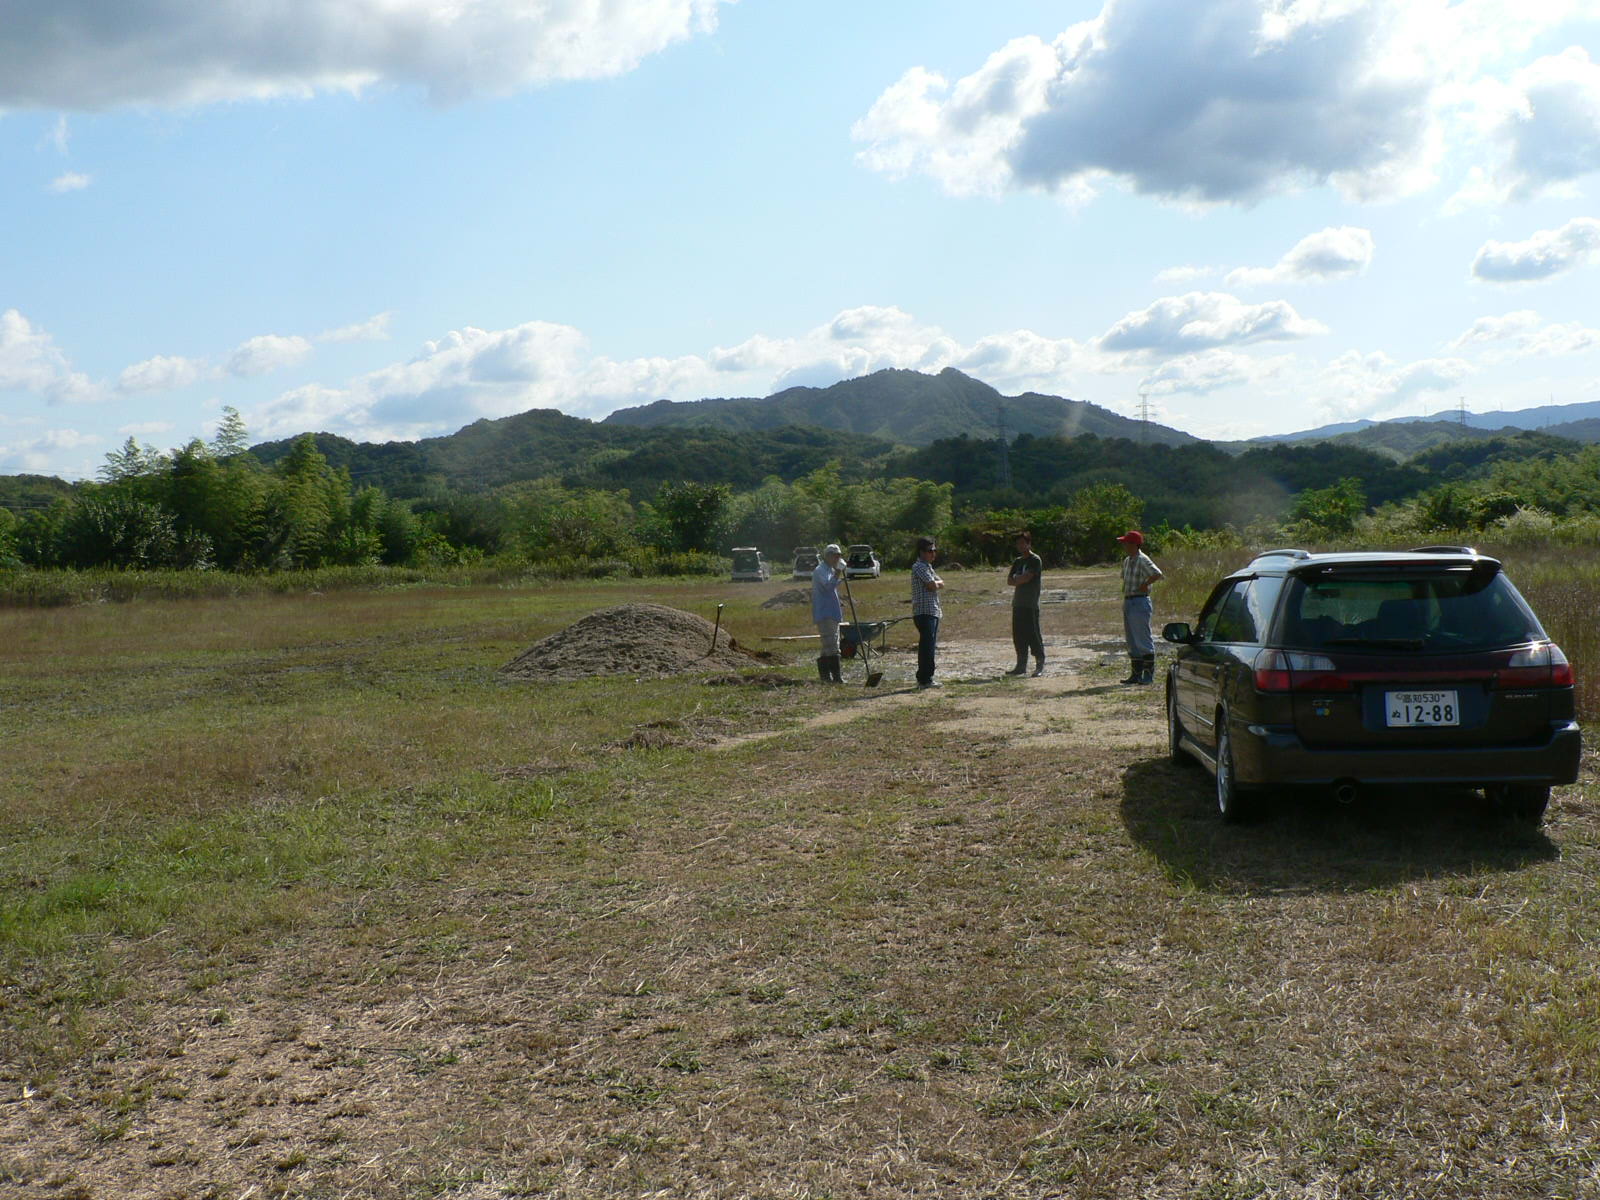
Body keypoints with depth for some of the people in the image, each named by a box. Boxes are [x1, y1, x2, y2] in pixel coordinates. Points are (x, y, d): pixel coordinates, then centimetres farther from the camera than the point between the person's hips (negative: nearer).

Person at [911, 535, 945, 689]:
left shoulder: (928, 567, 22)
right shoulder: (919, 567, -10)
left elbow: (941, 584, 17)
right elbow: (932, 586, -17)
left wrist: (936, 583, -3)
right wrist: (938, 583, 3)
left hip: (933, 611, 10)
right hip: (924, 611, -10)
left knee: (930, 646, 12)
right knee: (927, 645, -11)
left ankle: (924, 678, 17)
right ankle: (925, 679, -10)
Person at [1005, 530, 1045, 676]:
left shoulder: (1035, 560, -5)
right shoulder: (1018, 561, 18)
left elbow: (1026, 577, -16)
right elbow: (1009, 581, 12)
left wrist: (1016, 579, 0)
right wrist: (1021, 580, -6)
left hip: (1031, 605, -7)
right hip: (1018, 603, 7)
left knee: (1034, 634, -6)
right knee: (1018, 635, 7)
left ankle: (1040, 666, 0)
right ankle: (1021, 666, 13)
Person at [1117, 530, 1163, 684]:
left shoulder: (1142, 560, -13)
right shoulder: (1126, 561, 15)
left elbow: (1157, 574, -26)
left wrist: (1144, 585, -17)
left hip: (1139, 603, -9)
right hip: (1128, 602, 9)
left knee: (1143, 640, -5)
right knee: (1132, 641, 12)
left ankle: (1149, 674, 0)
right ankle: (1136, 674, 18)